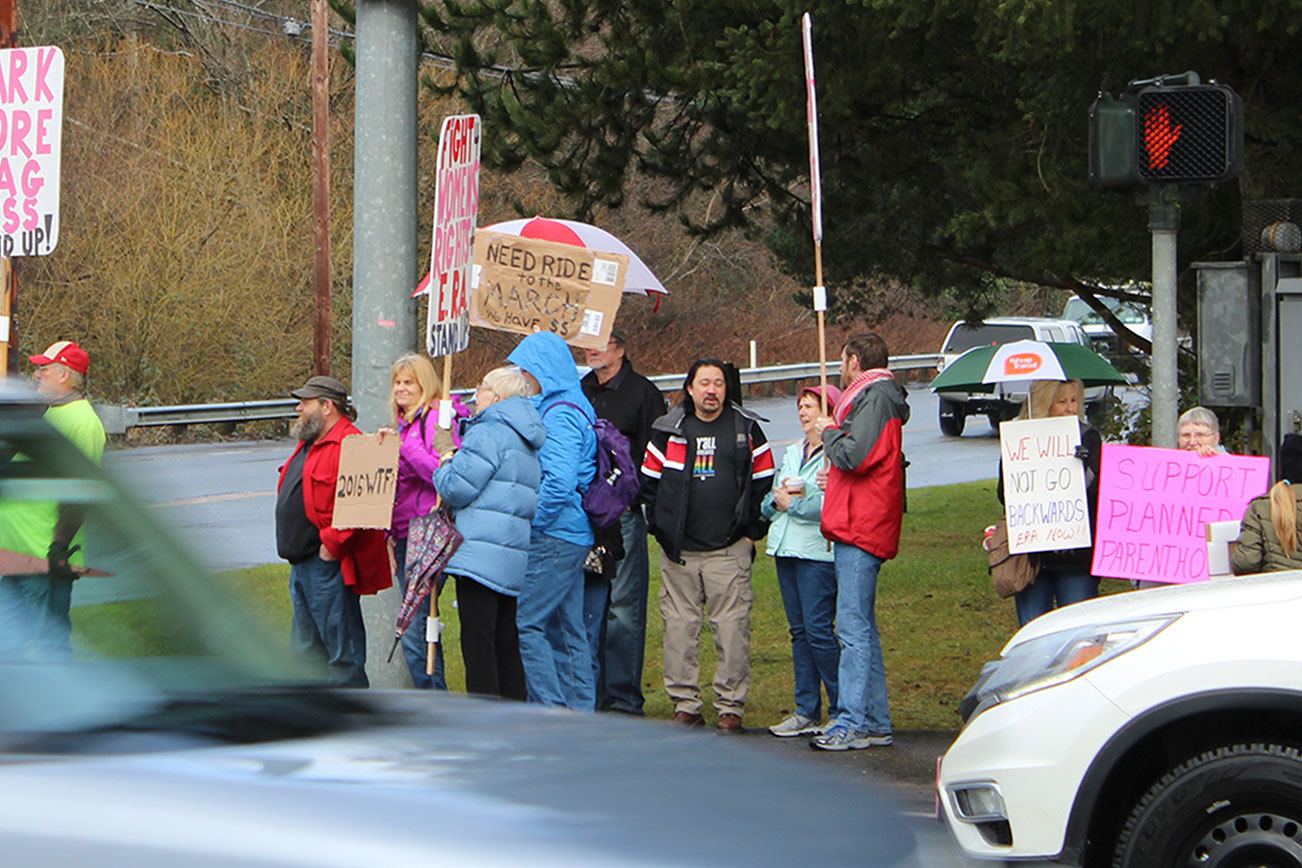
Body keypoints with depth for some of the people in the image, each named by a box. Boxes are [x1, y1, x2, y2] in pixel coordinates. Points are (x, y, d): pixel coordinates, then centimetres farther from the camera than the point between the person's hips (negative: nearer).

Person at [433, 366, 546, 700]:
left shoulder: (489, 433, -10)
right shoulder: (526, 442, 20)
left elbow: (457, 489, -14)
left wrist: (444, 467, 9)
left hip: (481, 555, -9)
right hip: (515, 558, 9)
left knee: (477, 643, -8)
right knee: (506, 642, 13)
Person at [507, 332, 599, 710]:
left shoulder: (560, 415, -15)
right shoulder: (568, 409, 16)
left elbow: (559, 484, -25)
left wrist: (527, 524, -16)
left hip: (554, 537, -10)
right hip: (572, 536, 10)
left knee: (524, 623, -10)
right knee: (566, 628, 12)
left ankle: (552, 712, -11)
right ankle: (580, 711, 15)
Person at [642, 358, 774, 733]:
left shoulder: (747, 430, 6)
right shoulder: (668, 431, 8)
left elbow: (764, 483, 10)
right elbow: (649, 482, 13)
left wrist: (752, 531, 3)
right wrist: (661, 530, 6)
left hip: (730, 550, -1)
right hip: (679, 552, 1)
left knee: (732, 629, -4)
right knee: (680, 627, 2)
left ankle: (730, 707, 3)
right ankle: (685, 704, 10)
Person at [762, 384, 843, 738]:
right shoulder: (792, 453, 19)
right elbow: (767, 504, 21)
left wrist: (793, 503, -9)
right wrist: (777, 498, -2)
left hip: (818, 551, -8)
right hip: (786, 549, 8)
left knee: (818, 629, -12)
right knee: (800, 631, 9)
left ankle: (842, 709, -4)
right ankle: (807, 712, 12)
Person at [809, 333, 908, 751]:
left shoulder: (875, 397, -12)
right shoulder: (871, 396, 21)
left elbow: (855, 455, -23)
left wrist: (828, 432, -5)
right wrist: (835, 478, 15)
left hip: (860, 528, -11)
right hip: (860, 528, 11)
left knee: (854, 627, -11)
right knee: (860, 627, 13)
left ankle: (856, 723, -12)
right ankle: (875, 723, 15)